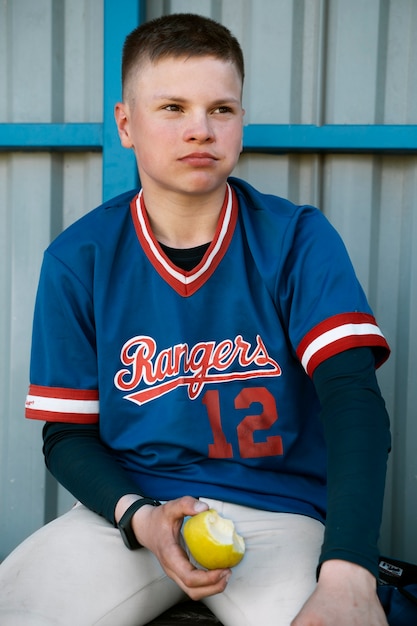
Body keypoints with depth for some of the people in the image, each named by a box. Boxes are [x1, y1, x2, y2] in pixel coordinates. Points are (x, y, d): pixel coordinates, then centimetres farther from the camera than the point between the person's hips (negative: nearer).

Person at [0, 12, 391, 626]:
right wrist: (138, 518, -17)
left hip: (277, 511, 0)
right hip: (127, 504, 1)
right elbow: (67, 433, 4)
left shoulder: (298, 238, -5)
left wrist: (347, 576, -31)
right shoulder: (78, 259, -1)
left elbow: (353, 397, -16)